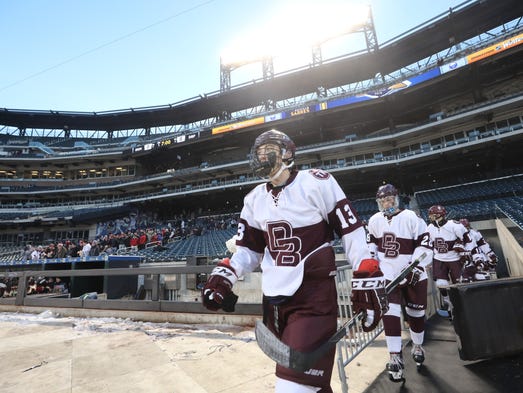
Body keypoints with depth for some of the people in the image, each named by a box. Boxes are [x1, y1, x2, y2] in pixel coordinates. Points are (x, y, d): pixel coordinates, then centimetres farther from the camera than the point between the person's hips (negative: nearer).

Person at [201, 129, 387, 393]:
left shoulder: (316, 183, -8)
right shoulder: (255, 199, 8)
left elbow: (351, 231, -7)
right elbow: (248, 249, 11)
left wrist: (368, 282, -10)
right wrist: (223, 277, -2)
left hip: (314, 296, -5)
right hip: (273, 300, 6)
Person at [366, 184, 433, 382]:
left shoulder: (411, 217, -12)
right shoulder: (375, 220, 2)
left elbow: (424, 245, -13)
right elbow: (371, 243, 15)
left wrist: (416, 268, -19)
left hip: (413, 275, -1)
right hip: (388, 275, 2)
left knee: (416, 313, 13)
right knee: (390, 312, -9)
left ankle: (417, 346, 40)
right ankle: (395, 357, 1)